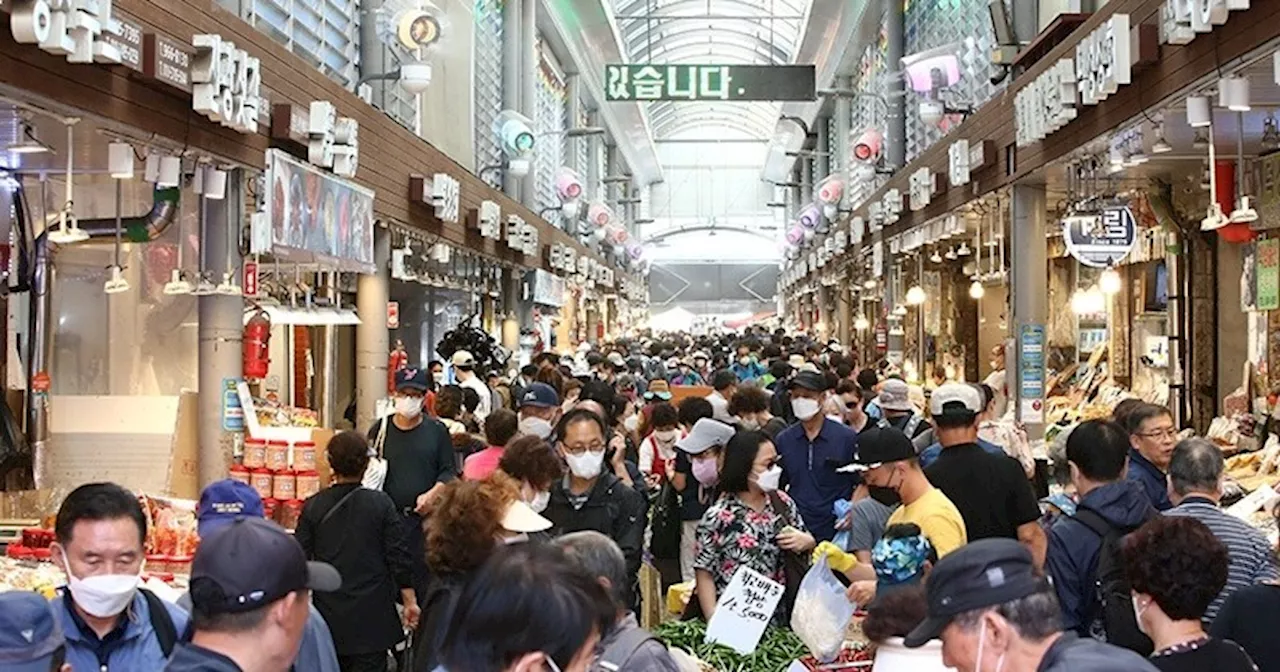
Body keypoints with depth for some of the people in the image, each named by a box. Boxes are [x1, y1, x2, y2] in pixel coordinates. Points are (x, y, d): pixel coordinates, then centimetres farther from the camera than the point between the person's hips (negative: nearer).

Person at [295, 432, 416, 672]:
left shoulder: (313, 506, -2)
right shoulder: (381, 504, -7)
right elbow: (399, 557, -6)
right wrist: (410, 601, 5)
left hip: (329, 615, 2)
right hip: (372, 615, -2)